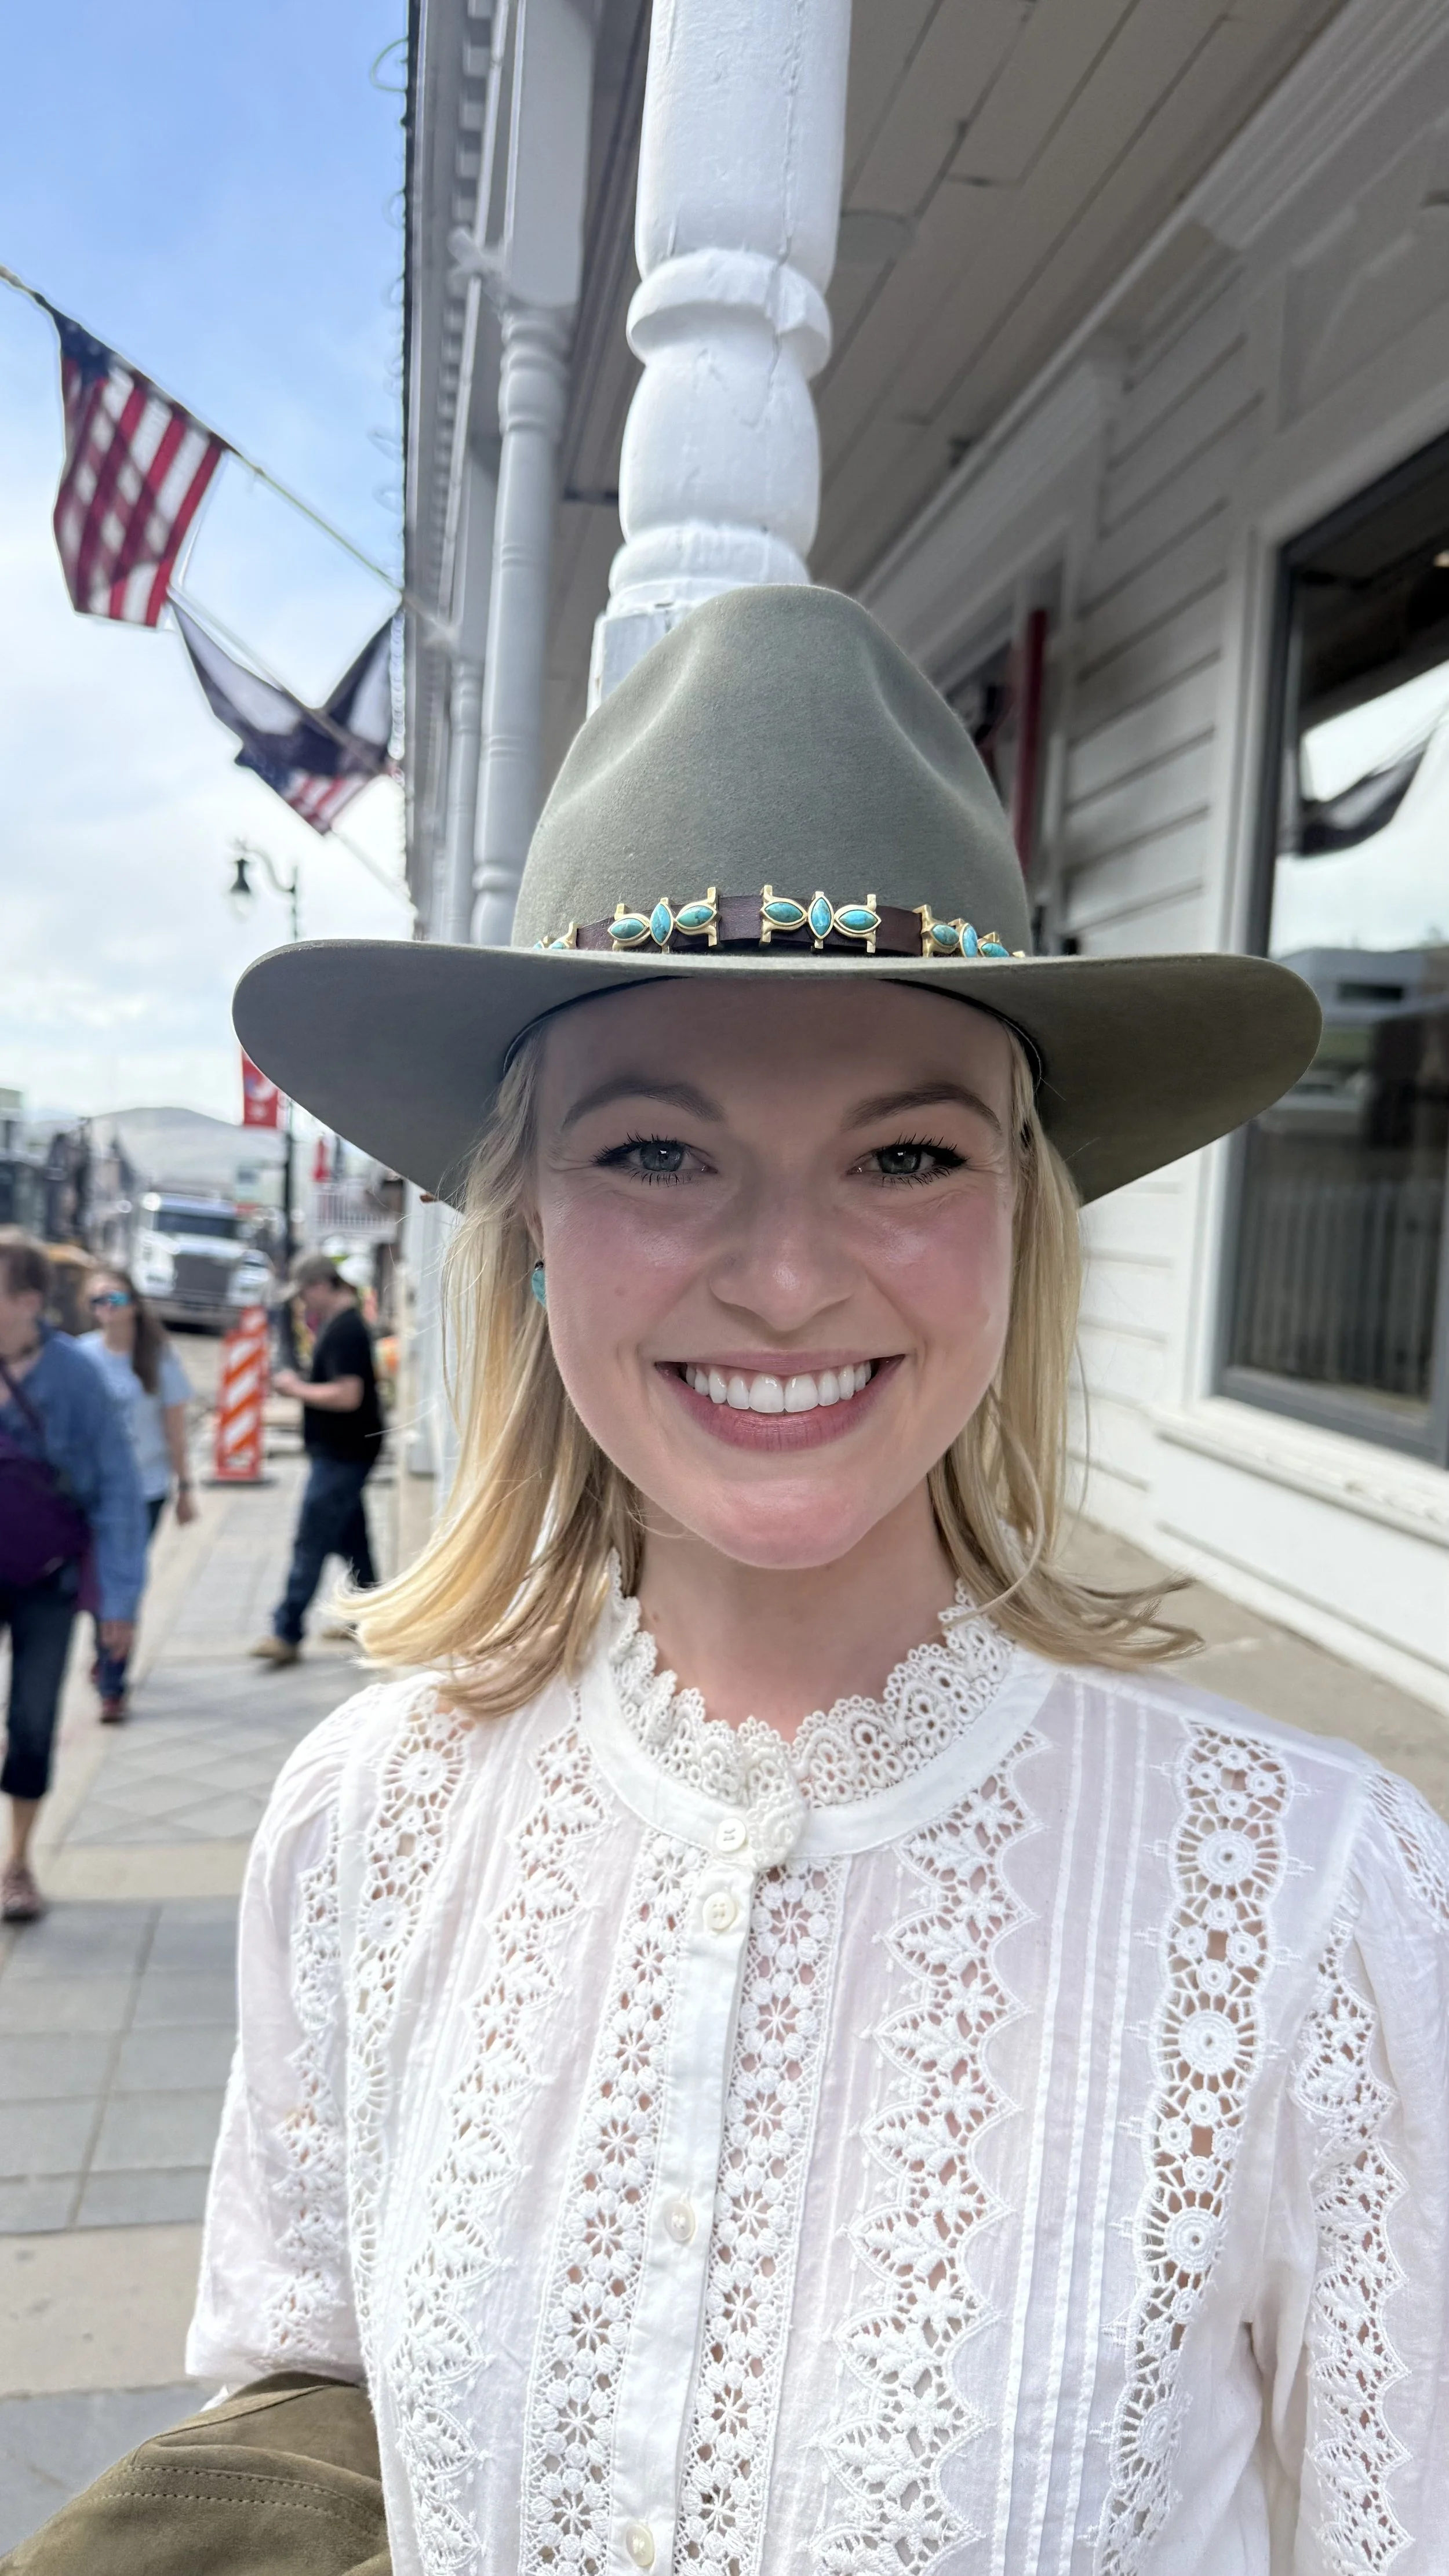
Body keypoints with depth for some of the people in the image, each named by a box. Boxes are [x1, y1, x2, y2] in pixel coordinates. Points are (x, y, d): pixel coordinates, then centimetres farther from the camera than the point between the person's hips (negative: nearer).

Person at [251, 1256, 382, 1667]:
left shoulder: (344, 1331, -18)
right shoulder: (342, 1324, 14)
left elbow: (348, 1395, -26)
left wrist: (297, 1388, -14)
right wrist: (300, 1384, 9)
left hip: (341, 1455, -11)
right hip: (342, 1452, 11)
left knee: (310, 1544, -8)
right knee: (351, 1538, 16)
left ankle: (287, 1634, -5)